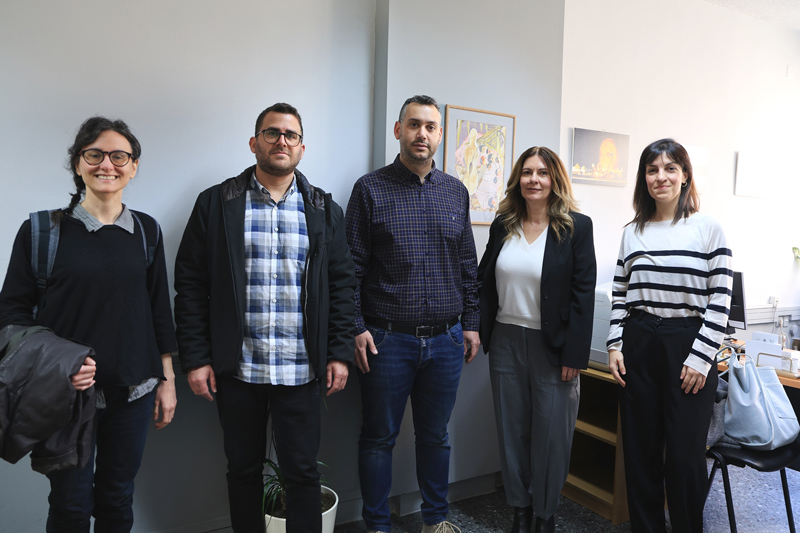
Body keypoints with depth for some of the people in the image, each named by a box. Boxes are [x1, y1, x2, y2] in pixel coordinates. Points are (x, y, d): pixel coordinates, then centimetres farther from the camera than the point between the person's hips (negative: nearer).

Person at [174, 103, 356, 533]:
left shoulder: (324, 210, 6)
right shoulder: (216, 204, 1)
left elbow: (341, 284, 5)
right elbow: (191, 285, 0)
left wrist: (339, 353, -1)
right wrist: (195, 358, -5)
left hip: (300, 370, 1)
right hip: (236, 368, 0)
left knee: (302, 470, 8)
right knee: (243, 469, 15)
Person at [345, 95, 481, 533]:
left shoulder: (456, 192, 9)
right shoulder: (371, 189, -2)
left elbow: (468, 265, 13)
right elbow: (352, 267, -4)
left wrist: (470, 323, 9)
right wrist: (356, 327, -10)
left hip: (446, 340, 4)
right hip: (387, 340, -3)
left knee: (436, 435, 16)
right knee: (379, 438, 9)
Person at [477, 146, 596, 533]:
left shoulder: (576, 227, -5)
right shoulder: (502, 225, 6)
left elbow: (583, 294, -8)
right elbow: (484, 281, 10)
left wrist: (574, 355, -11)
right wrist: (480, 331, 0)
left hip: (552, 346, -3)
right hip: (506, 342, 4)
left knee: (550, 433, 7)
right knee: (512, 430, 13)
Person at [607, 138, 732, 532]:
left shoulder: (708, 229, -2)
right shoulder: (633, 233, 9)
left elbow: (720, 300, -5)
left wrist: (701, 358, -10)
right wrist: (614, 345, 2)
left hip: (688, 345, -3)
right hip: (638, 346, 3)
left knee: (685, 454, 3)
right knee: (640, 451, 10)